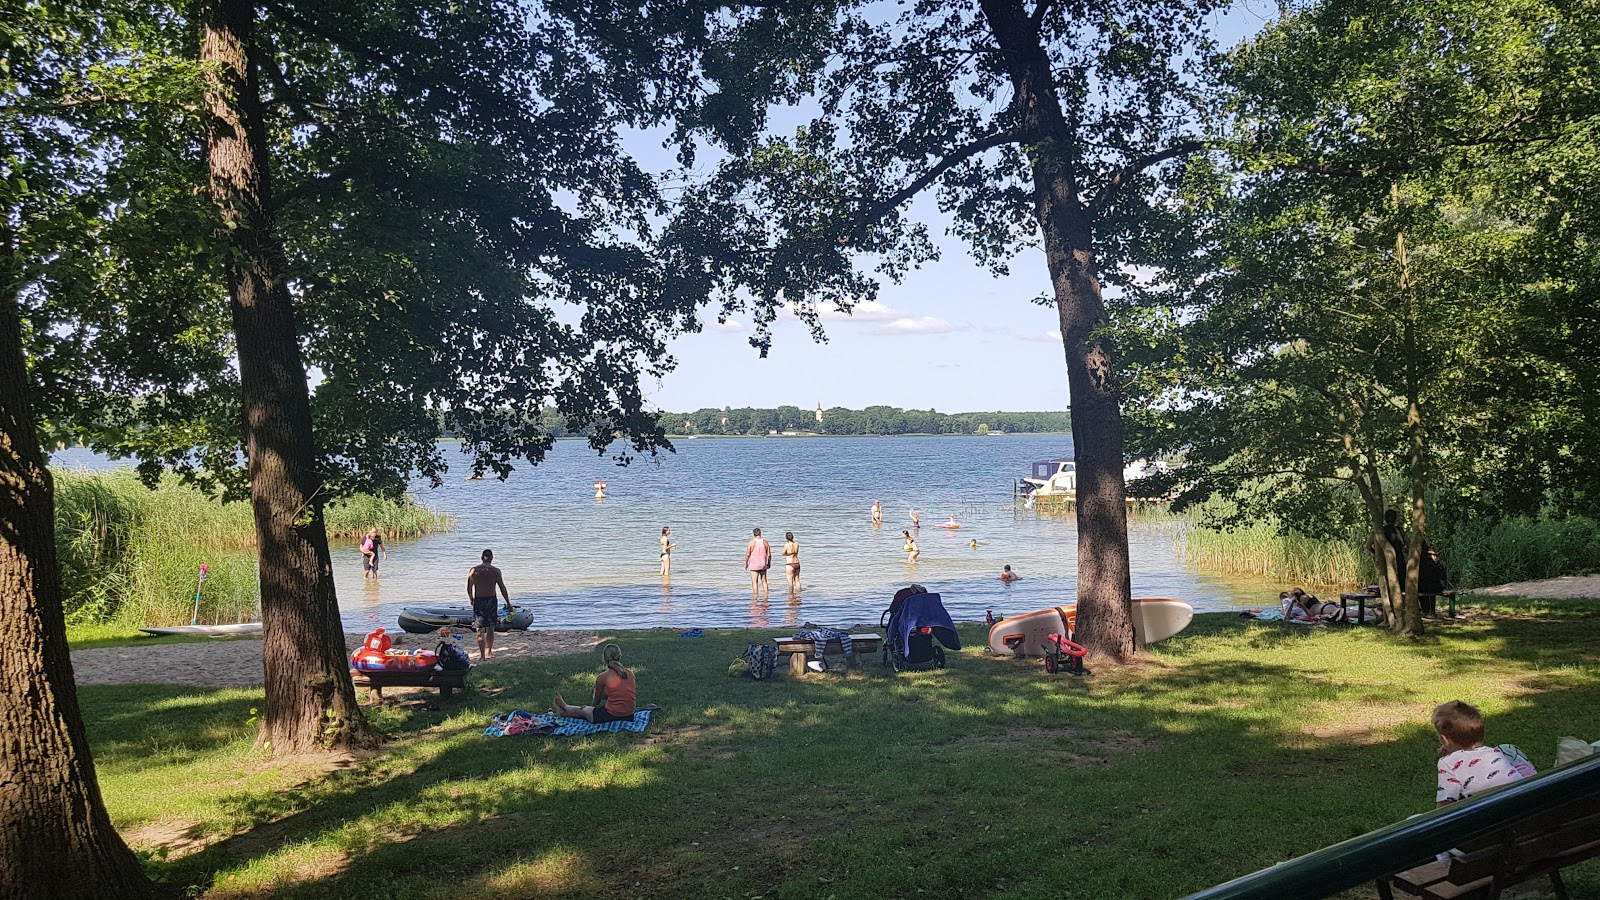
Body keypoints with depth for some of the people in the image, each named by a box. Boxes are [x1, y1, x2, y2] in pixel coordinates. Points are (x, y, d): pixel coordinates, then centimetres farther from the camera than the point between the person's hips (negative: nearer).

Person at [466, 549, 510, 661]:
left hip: (478, 601, 0)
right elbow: (502, 588, -3)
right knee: (490, 628, 15)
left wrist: (472, 600, 21)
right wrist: (508, 603, 4)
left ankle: (482, 655, -5)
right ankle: (489, 651, 26)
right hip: (491, 600, 0)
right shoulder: (495, 571, -5)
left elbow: (469, 588, 4)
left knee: (480, 630, 1)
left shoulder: (474, 570, -2)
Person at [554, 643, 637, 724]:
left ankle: (565, 708, 53)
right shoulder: (630, 673, 1)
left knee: (582, 711, 25)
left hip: (612, 715, -4)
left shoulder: (602, 677, -10)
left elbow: (597, 701, 7)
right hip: (630, 715, 4)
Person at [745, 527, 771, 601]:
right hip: (763, 565, 3)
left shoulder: (751, 542, -9)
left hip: (754, 565, -3)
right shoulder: (765, 542, 0)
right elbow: (769, 554, 3)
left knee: (755, 582, -1)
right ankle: (765, 596, 13)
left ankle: (755, 597, -2)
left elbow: (747, 554, -10)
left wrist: (746, 563, 2)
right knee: (764, 581, 13)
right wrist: (769, 563, 17)